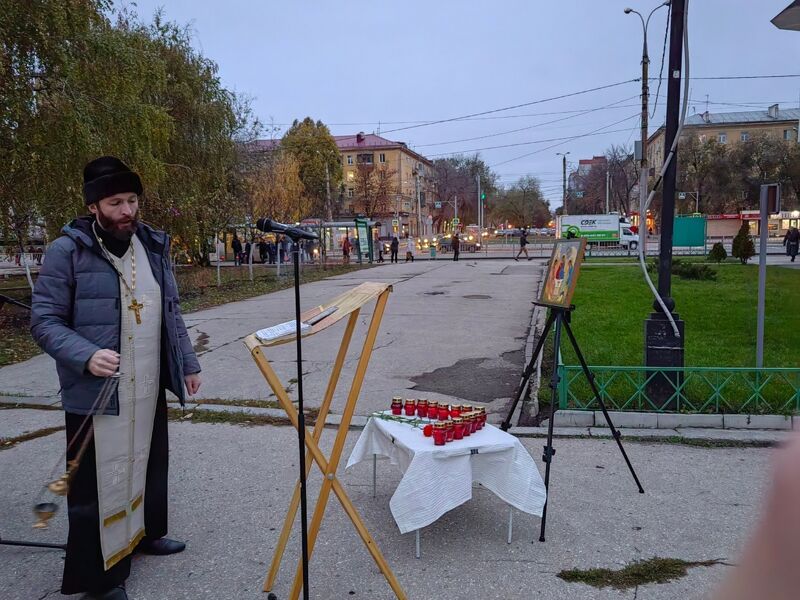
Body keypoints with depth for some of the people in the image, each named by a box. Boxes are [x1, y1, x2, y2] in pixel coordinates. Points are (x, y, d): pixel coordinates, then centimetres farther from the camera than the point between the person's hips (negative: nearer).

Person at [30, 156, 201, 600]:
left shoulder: (153, 246, 8)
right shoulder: (67, 251, -9)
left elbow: (171, 312, 15)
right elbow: (43, 321, -8)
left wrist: (188, 364, 15)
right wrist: (86, 356, -25)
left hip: (150, 389, 6)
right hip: (96, 393, -6)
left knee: (149, 465, 19)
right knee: (100, 481, 2)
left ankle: (145, 532, 42)